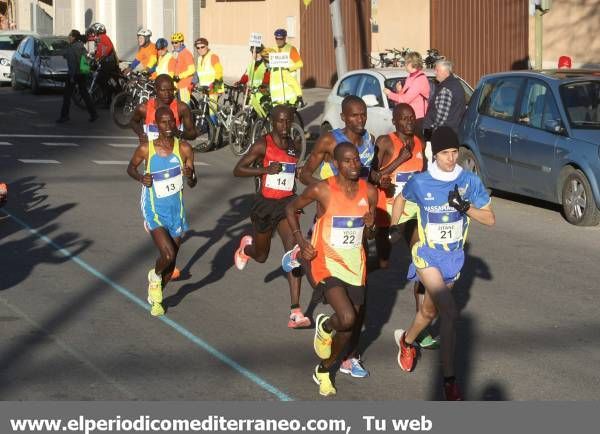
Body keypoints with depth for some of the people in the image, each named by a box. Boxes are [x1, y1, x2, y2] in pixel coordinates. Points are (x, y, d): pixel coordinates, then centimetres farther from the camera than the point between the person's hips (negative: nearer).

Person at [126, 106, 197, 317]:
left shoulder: (184, 149, -8)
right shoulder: (145, 148, -13)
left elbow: (193, 184, -1)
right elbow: (131, 167, 7)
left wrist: (190, 176, -24)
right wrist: (140, 177, -15)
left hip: (176, 209, 3)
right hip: (154, 210, -3)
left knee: (172, 260, 11)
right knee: (168, 254, -20)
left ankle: (156, 297, 35)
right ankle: (155, 275, 16)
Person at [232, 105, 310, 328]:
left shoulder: (295, 146, 6)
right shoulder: (262, 145, -11)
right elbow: (238, 170, -13)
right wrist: (266, 170, -24)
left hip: (287, 203, 3)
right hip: (265, 203, -3)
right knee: (261, 256, 16)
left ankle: (295, 312, -19)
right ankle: (247, 245, 57)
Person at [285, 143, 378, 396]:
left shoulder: (369, 192, -2)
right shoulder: (321, 190, -14)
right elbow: (291, 208, 1)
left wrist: (371, 224, -9)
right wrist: (301, 241, -9)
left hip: (354, 263, 5)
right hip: (325, 263, -5)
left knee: (355, 322, 11)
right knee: (347, 318, -23)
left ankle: (324, 370, 34)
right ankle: (326, 326, 13)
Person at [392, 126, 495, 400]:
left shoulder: (470, 181, -9)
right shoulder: (420, 182, -12)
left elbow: (490, 219, -8)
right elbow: (402, 198, 11)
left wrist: (465, 207, -24)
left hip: (454, 257, 4)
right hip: (427, 254, -3)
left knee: (429, 312, 21)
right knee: (450, 313, -22)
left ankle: (406, 340, 55)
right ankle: (449, 380, -17)